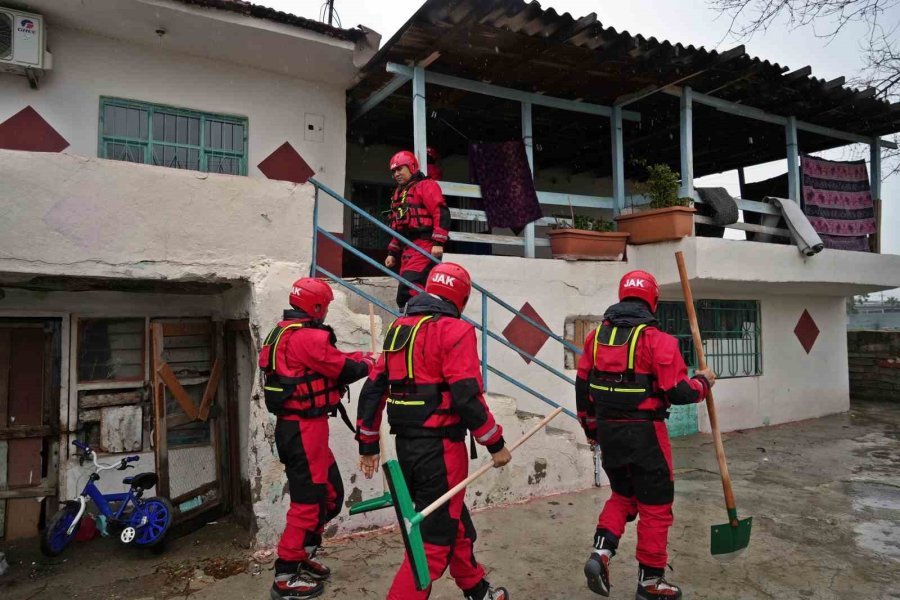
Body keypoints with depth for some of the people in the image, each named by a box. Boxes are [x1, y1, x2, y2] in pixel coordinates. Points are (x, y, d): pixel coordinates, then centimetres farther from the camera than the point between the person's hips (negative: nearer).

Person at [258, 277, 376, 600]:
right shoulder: (307, 337, -19)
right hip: (304, 430, -10)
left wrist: (359, 356, 16)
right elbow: (344, 370, -14)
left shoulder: (285, 333, 13)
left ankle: (303, 556, 33)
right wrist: (368, 363, 5)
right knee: (309, 501, -1)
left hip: (296, 427, 10)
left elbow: (328, 361, 19)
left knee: (330, 493, 19)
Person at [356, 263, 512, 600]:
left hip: (406, 445, 9)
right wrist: (496, 443, -8)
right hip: (440, 448, -8)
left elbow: (373, 389, 11)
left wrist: (368, 444, 18)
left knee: (454, 521, 24)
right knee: (434, 538, 3)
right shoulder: (454, 330, -12)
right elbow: (467, 396, -19)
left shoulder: (398, 328, 11)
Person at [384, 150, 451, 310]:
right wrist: (392, 252, 23)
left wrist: (438, 242, -21)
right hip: (407, 250, 9)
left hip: (425, 247, -9)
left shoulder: (426, 185, -1)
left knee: (407, 292, -21)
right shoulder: (399, 193, 26)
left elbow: (441, 213, -12)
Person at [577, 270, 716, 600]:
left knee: (622, 494, 23)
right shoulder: (657, 339, -14)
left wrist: (591, 427, 21)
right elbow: (677, 392, -15)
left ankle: (601, 553, 7)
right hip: (644, 434, -5)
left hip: (608, 431, 6)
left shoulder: (596, 335, 4)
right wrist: (703, 382, 7)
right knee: (655, 505, 11)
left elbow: (582, 385, 9)